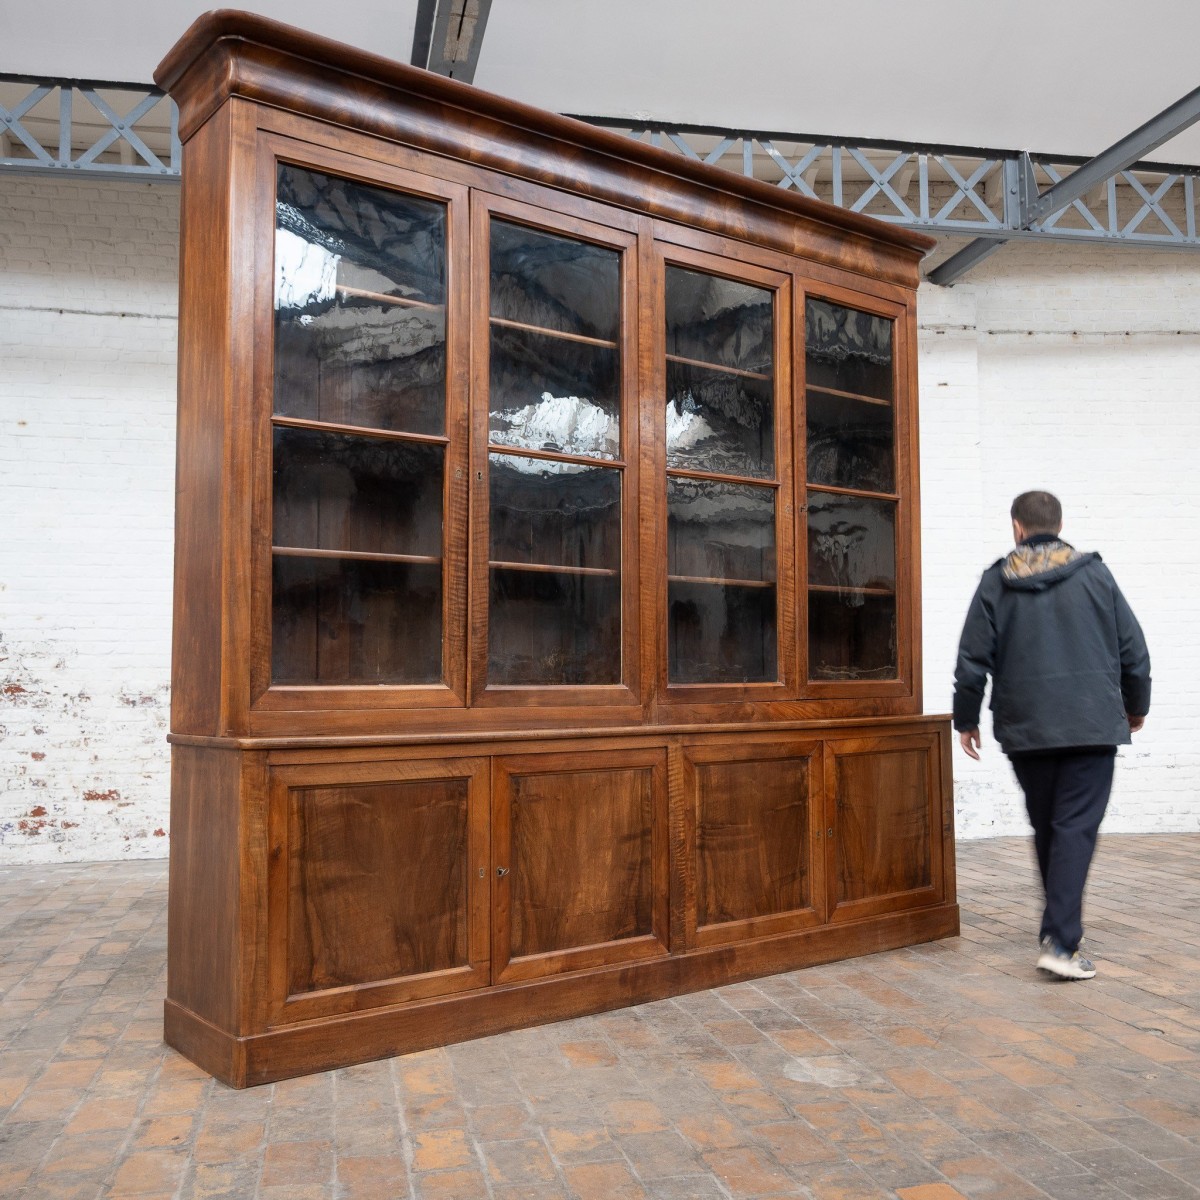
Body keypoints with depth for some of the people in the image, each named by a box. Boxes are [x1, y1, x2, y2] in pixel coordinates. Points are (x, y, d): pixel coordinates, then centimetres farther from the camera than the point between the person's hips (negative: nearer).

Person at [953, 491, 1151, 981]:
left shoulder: (995, 582, 1)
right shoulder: (1095, 574, 2)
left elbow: (972, 661, 0)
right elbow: (1133, 649, 5)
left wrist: (966, 719, 12)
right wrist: (1136, 706, 21)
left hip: (1025, 729, 1)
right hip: (1091, 725, -1)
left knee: (1047, 829, 16)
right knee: (1077, 829, -3)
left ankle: (1061, 927, 27)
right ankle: (1060, 942, -13)